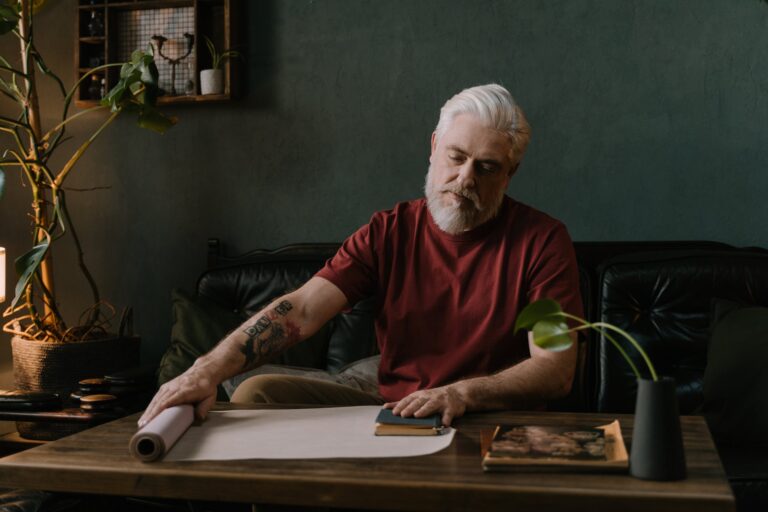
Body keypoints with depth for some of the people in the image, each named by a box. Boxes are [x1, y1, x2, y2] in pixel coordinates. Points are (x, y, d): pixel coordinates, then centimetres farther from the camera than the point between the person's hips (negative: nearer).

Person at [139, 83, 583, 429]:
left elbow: (556, 371, -12)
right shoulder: (390, 232, 2)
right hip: (392, 407, 4)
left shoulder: (542, 239, -6)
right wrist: (210, 369, -28)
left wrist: (462, 395, -31)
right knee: (256, 393, -9)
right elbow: (301, 309, -11)